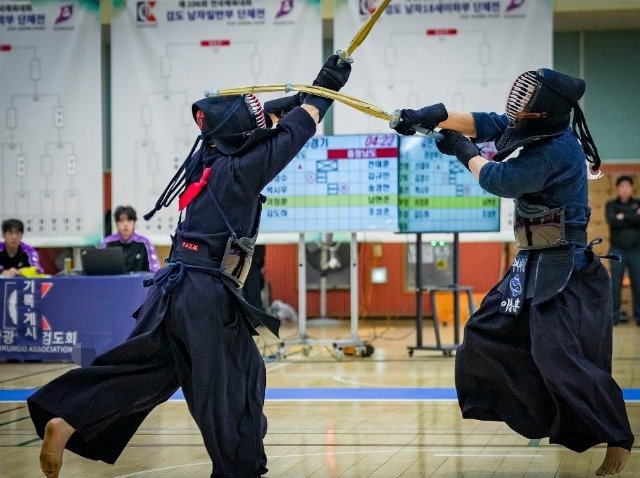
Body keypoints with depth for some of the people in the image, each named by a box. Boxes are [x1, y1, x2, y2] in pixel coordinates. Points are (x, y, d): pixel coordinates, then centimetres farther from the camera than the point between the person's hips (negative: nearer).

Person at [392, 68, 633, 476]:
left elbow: (497, 180, -17)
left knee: (560, 357, -19)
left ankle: (618, 440, -11)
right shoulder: (541, 129, 3)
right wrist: (438, 116, -3)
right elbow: (484, 123, 11)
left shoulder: (557, 150, -25)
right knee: (488, 333, 18)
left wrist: (465, 151, 2)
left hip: (563, 268, -10)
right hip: (534, 263, 10)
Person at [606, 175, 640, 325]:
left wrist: (624, 217, -15)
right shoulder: (611, 205, 5)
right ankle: (614, 317, 3)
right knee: (615, 284, -1)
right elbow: (612, 221, -14)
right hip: (618, 251, -1)